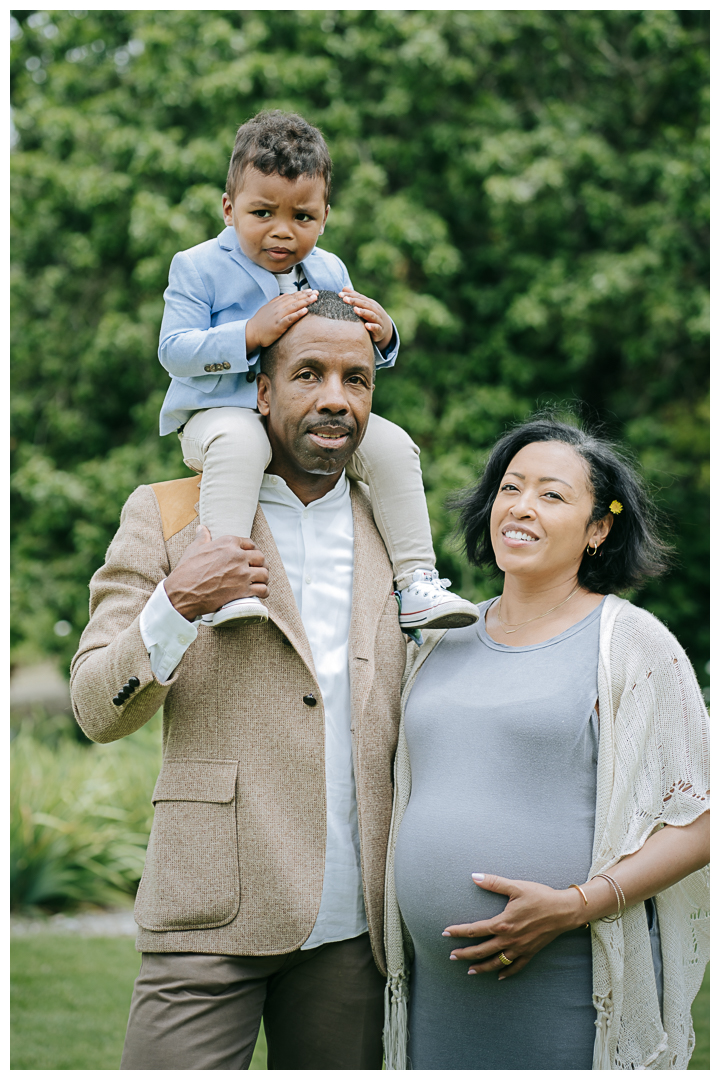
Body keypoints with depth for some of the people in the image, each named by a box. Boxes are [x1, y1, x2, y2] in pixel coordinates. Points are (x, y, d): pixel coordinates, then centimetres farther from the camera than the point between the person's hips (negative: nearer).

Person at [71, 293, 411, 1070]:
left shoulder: (391, 532, 14)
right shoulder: (165, 515, 4)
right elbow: (98, 711, -1)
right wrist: (176, 604, -17)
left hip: (355, 921, 4)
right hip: (216, 917, -3)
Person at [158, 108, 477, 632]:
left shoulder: (330, 273, 11)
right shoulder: (199, 267, -4)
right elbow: (173, 351, -13)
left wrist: (382, 335, -11)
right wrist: (251, 333, -27)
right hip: (221, 411, -5)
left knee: (392, 445, -13)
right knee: (239, 441, -39)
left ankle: (417, 584, -9)